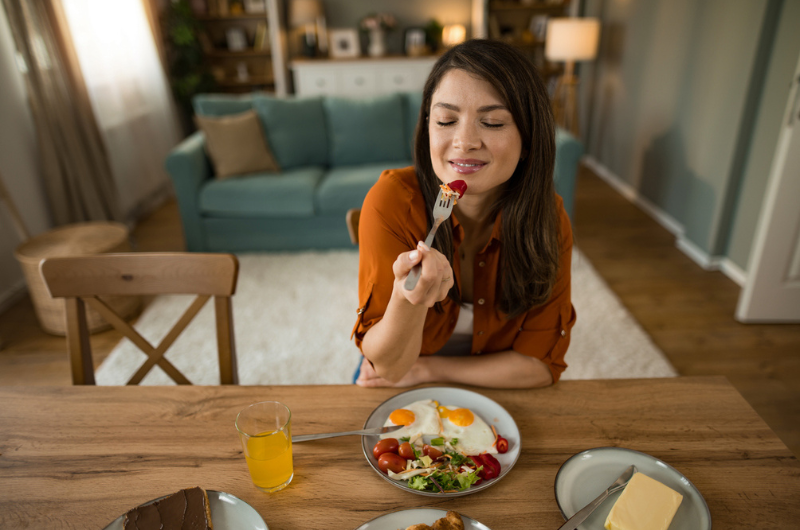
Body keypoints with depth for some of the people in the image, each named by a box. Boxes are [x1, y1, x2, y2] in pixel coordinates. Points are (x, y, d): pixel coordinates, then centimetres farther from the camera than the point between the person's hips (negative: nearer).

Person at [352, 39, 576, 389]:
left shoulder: (548, 218, -15)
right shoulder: (392, 200, -22)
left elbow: (541, 363, -10)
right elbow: (390, 366, -21)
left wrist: (426, 368, -14)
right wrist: (407, 299, -41)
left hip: (493, 397, 2)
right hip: (402, 399, -1)